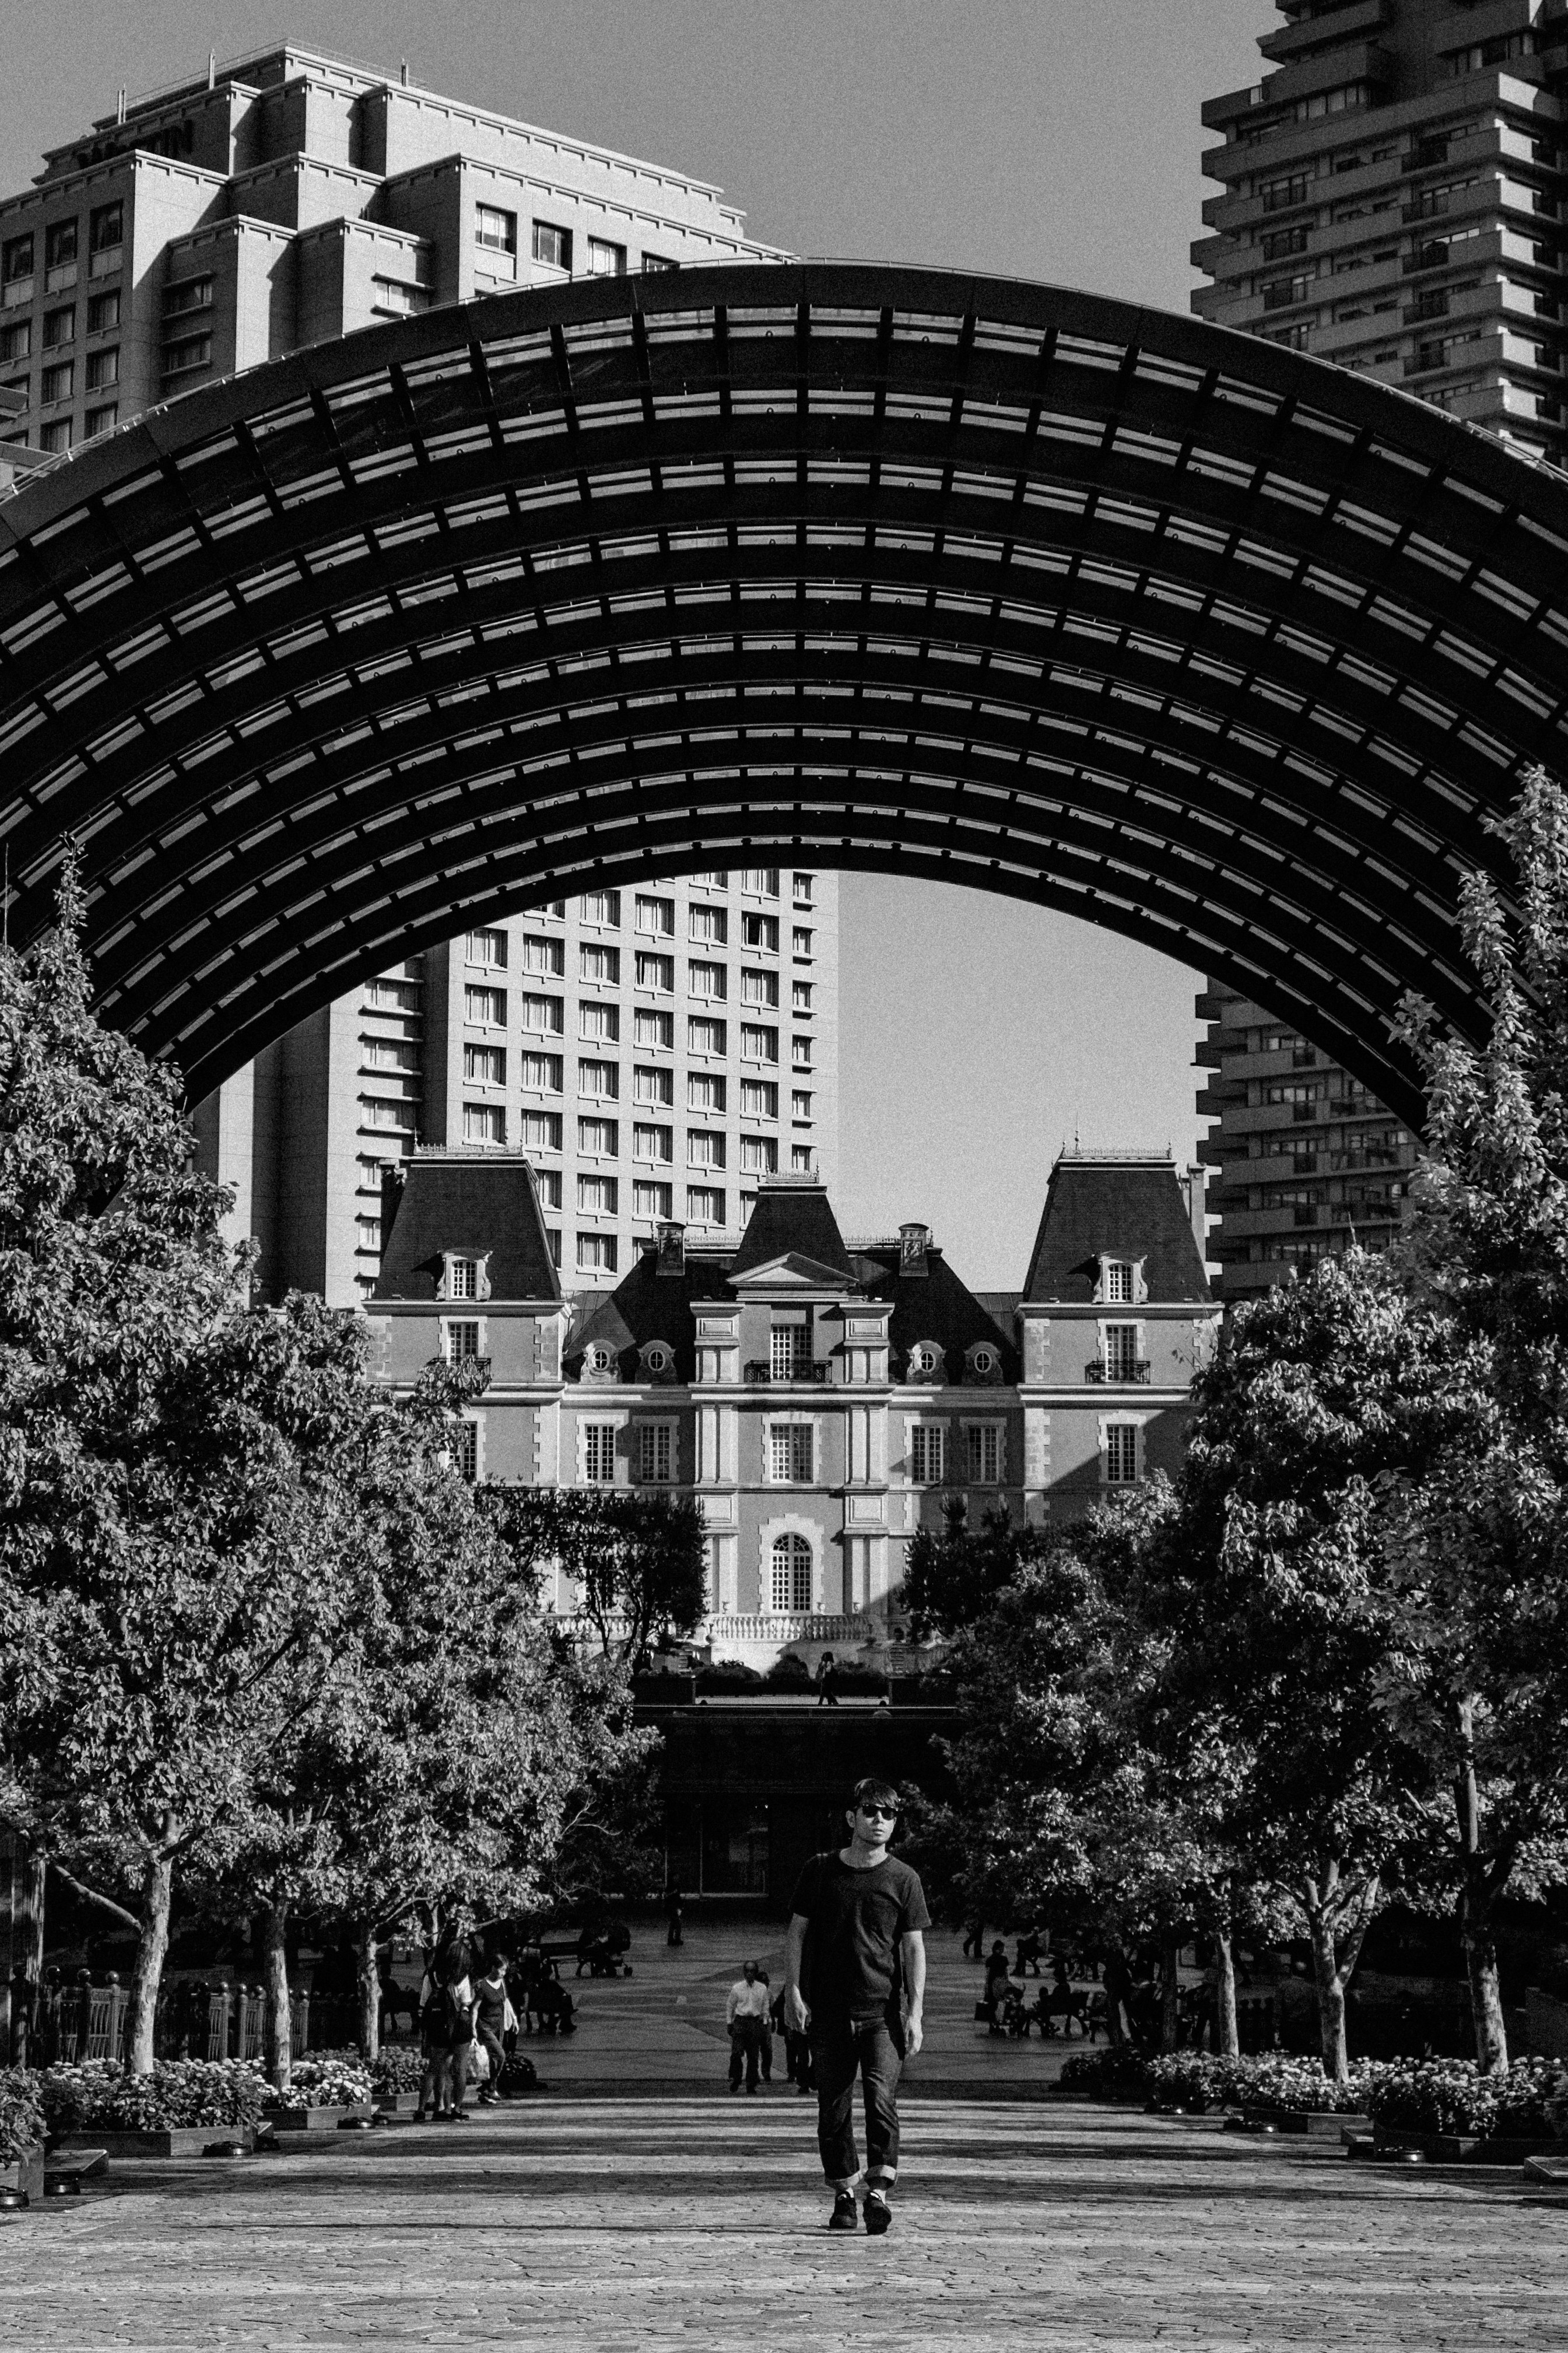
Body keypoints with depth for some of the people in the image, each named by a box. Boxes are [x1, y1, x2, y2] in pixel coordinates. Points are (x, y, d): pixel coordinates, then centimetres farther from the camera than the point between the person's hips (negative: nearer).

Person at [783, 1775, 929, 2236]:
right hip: (829, 2010, 2)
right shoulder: (820, 1871, 7)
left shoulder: (903, 1879, 3)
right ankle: (844, 2195, 17)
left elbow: (915, 1948, 2)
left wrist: (915, 2013, -6)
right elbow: (797, 1933, 10)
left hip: (884, 2012, -2)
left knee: (882, 2099, -17)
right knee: (833, 2109, 4)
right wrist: (793, 1992, -1)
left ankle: (878, 2193, -19)